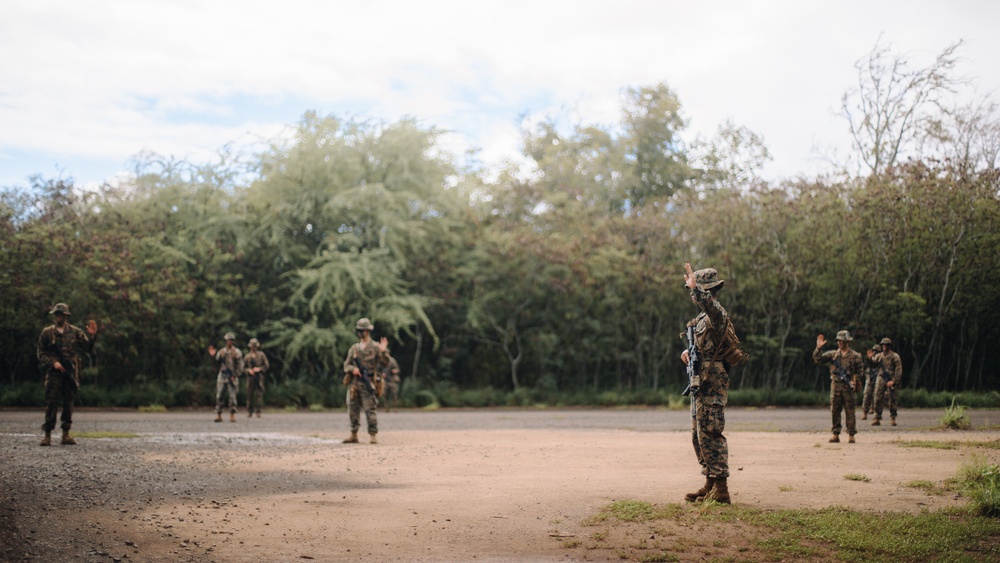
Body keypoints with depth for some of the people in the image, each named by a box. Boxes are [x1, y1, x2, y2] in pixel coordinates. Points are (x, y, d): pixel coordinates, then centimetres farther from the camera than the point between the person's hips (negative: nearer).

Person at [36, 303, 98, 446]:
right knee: (51, 403, -6)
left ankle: (66, 434, 11)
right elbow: (40, 353, 6)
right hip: (53, 372, -2)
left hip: (71, 373, 2)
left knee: (69, 403, 4)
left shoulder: (75, 332, 8)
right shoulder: (47, 332, 6)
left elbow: (88, 348, 5)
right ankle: (47, 435, -3)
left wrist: (92, 336, -12)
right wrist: (53, 362, -9)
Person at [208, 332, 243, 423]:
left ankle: (232, 415, 1)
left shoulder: (237, 352, 0)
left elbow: (240, 366, -3)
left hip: (232, 377, -3)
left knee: (232, 396, -3)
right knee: (218, 396, 0)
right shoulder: (221, 351, 11)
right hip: (222, 375, 3)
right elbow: (217, 361, 10)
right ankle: (218, 415, 4)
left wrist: (235, 375, -11)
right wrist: (213, 355, -5)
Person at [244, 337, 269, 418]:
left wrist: (259, 369, -8)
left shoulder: (261, 355, 8)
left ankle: (258, 411, -8)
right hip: (250, 377, 1)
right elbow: (243, 368, 14)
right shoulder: (247, 356, 12)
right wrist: (248, 370, -6)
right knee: (249, 394, 1)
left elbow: (267, 365, 7)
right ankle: (249, 411, 8)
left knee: (259, 393, -9)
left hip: (259, 377, -1)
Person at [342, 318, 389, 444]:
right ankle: (354, 435, 16)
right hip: (354, 382, 5)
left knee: (370, 409, -9)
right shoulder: (354, 348, 14)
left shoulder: (375, 347, 1)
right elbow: (346, 365, 14)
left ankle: (373, 435, -7)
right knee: (353, 410, 8)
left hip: (367, 383, -5)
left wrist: (383, 352, -21)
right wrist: (353, 369, -7)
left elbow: (384, 364, -5)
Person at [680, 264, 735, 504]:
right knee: (698, 435, 14)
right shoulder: (704, 316, 17)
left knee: (710, 434, -10)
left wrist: (694, 286, -28)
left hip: (711, 383, -10)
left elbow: (707, 303, -39)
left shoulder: (716, 313, -14)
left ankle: (721, 489, -7)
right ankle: (710, 484, 20)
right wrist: (688, 351, 8)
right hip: (700, 384, 10)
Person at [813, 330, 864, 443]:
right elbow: (817, 359, 5)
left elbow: (860, 370, 5)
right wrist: (818, 348, -8)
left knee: (849, 412, -2)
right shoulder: (833, 354, 9)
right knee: (835, 411, 3)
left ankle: (851, 435, 3)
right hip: (835, 385, 3)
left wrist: (854, 380, -7)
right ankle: (836, 435, 9)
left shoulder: (855, 356, 1)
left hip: (847, 386, -3)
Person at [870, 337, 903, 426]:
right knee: (878, 399, -2)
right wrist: (870, 358, -6)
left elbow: (898, 370, -7)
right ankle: (877, 419, 1)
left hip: (891, 381, -4)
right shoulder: (879, 356, 10)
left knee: (892, 400, 0)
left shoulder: (895, 357, -3)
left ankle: (893, 418, 10)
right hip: (881, 380, 4)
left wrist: (893, 381, -15)